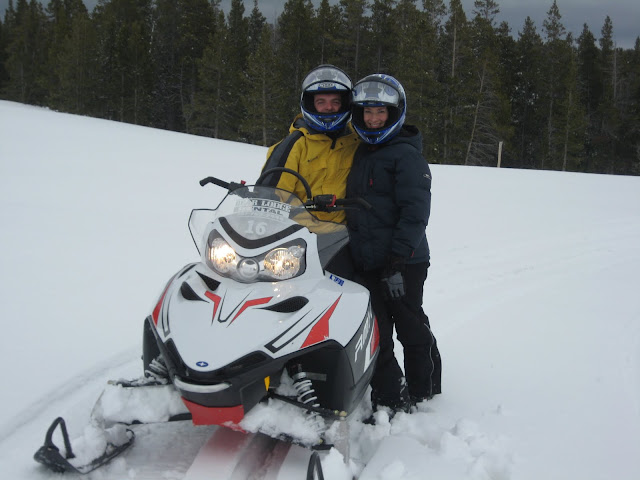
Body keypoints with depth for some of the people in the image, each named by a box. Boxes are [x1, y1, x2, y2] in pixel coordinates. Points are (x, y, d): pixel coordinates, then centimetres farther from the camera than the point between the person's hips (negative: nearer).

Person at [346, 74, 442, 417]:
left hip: (402, 263, -7)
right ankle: (388, 401, 17)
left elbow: (415, 214, -16)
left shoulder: (406, 155, -8)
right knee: (375, 335, 8)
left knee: (412, 331, 4)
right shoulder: (360, 153, 16)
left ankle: (422, 398, 20)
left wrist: (398, 262, -23)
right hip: (364, 263, 7)